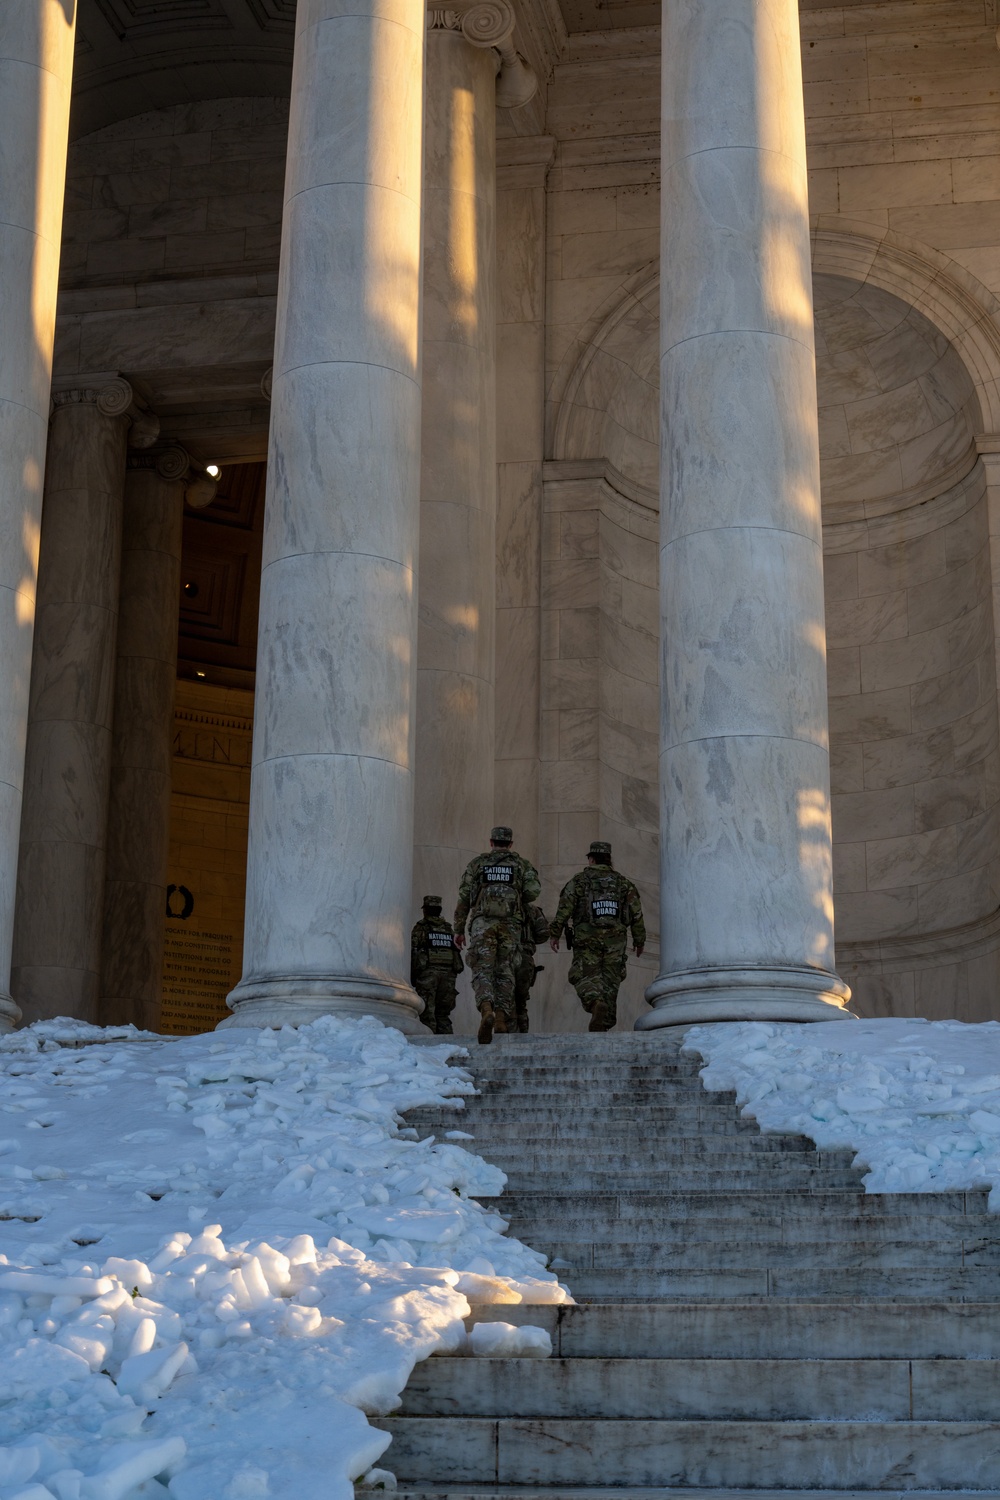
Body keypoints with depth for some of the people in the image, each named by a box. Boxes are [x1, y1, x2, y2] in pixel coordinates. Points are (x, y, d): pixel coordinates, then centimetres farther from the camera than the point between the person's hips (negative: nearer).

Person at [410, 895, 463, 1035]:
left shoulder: (420, 928, 3)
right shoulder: (448, 929, 16)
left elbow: (413, 953, -4)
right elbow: (456, 951, 9)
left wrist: (412, 976, 1)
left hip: (427, 973, -4)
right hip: (448, 974, 4)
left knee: (427, 1014, -6)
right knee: (443, 1014, 7)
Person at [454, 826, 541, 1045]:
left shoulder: (477, 863, 16)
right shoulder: (522, 864, 17)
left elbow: (464, 897, 10)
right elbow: (533, 890, 0)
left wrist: (459, 929, 14)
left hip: (482, 922, -1)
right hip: (510, 923, 1)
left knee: (483, 970, -7)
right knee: (504, 972, 7)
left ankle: (486, 1010, -32)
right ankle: (502, 1018, -6)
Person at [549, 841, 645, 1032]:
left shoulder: (579, 880, 3)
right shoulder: (623, 882, 11)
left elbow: (564, 908, -5)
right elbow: (636, 913, 7)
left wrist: (554, 934, -1)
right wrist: (639, 940, 15)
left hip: (587, 939, -2)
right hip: (615, 941, 2)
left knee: (586, 978, 0)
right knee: (610, 982, 7)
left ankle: (597, 1004, -30)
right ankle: (602, 1025, 1)